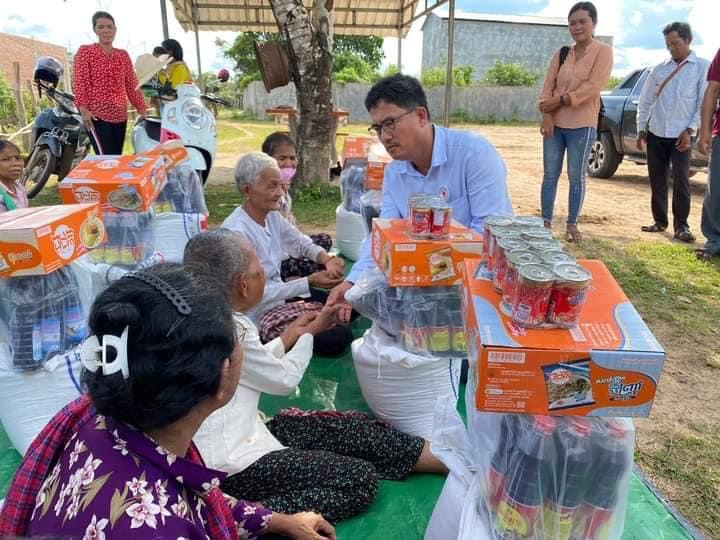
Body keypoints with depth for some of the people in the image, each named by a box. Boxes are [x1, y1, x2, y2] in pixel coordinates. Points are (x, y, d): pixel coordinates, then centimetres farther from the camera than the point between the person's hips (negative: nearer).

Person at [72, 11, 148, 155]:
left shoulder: (123, 55, 15)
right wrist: (83, 108, -17)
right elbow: (79, 82, -5)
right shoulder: (85, 51, 2)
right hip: (97, 115, -5)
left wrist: (142, 109, 8)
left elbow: (132, 85, 14)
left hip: (120, 116, 5)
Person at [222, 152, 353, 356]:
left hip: (281, 295, 9)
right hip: (258, 315, -8)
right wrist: (309, 282, -26)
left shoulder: (271, 216, -3)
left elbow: (301, 243, 10)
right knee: (339, 336, -14)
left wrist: (328, 259, -11)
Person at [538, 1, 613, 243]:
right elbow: (547, 86, 6)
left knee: (576, 177, 2)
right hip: (555, 123, 4)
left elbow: (593, 86, -13)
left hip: (582, 125, -4)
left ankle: (572, 224, 11)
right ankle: (546, 222, 12)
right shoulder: (561, 54, 13)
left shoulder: (603, 52, 0)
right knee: (550, 175, 4)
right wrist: (547, 114, -10)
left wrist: (560, 100, -14)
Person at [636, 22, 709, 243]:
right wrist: (641, 129, 6)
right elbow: (645, 100, 11)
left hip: (681, 136, -3)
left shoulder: (702, 67, 1)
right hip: (655, 134, 3)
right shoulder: (659, 69, 9)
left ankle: (681, 225, 3)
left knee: (681, 182, -5)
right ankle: (659, 221, 19)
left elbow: (705, 103, -3)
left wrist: (690, 130, -11)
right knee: (657, 181, 8)